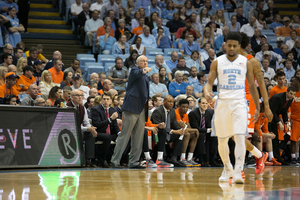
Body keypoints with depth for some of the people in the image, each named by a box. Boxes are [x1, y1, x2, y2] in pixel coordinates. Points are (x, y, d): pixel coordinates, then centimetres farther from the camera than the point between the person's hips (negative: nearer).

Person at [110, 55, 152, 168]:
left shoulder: (146, 77, 22)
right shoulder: (134, 70, -2)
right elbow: (137, 73, -27)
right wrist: (143, 71, -48)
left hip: (141, 109, 8)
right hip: (131, 108, -8)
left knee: (138, 137, 6)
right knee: (125, 135, -8)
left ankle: (134, 162, 10)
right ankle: (115, 160, -6)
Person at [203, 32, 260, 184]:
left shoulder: (246, 63, 4)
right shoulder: (217, 62, 5)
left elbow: (252, 86, 11)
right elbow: (209, 82, 2)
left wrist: (257, 107, 10)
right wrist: (207, 92, -22)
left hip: (239, 103, -1)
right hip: (222, 102, 1)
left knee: (240, 137, -16)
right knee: (222, 140, 8)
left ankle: (238, 172, -20)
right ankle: (227, 169, 29)